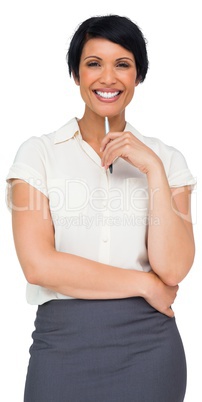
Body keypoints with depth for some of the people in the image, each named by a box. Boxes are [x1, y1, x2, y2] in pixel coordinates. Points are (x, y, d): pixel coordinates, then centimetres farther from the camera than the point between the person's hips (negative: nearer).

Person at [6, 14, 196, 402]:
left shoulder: (167, 159, 4)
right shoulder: (38, 152, -1)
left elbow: (173, 269, -7)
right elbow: (38, 264, -12)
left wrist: (152, 170, -13)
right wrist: (145, 285, -9)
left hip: (148, 345, 2)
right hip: (62, 342, -1)